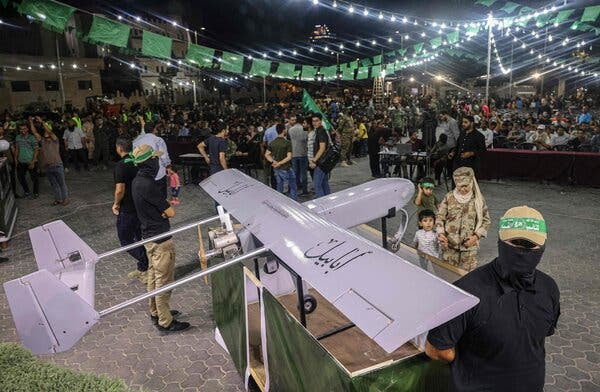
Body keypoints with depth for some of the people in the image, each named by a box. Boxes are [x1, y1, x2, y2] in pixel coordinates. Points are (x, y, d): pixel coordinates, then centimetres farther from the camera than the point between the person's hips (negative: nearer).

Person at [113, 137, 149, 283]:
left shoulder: (121, 165, -19)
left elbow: (120, 190, -24)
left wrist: (116, 204, -6)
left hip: (127, 210, -7)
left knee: (126, 240, 7)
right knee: (139, 237, 19)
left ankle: (147, 265, -1)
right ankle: (142, 268, 29)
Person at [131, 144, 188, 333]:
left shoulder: (137, 181, 5)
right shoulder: (149, 185, -26)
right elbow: (170, 213, -21)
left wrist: (165, 203, -6)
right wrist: (168, 207, 0)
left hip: (148, 235, 10)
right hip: (160, 239, -10)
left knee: (153, 276, 22)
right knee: (164, 280, 1)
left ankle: (156, 312, 38)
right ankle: (165, 322, 13)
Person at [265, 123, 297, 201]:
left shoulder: (272, 143, 4)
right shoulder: (287, 143, -14)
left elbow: (266, 155, 4)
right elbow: (289, 157, -18)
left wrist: (273, 162, -6)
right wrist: (280, 163, -13)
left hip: (276, 169, 6)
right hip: (285, 168, -6)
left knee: (279, 187, 16)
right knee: (292, 187, 5)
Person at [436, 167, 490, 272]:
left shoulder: (478, 199, -3)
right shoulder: (449, 197, -3)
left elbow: (486, 220, 2)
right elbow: (439, 217, 1)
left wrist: (476, 236, -11)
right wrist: (440, 233, -13)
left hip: (470, 245, 0)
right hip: (449, 245, 1)